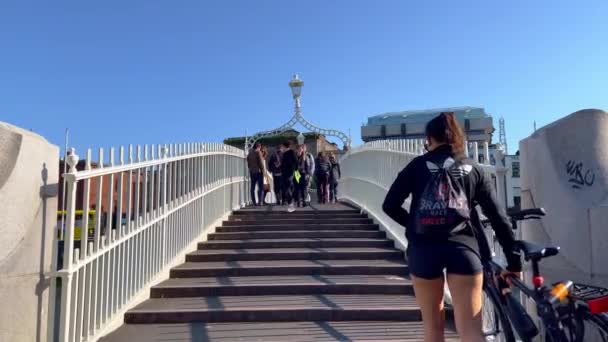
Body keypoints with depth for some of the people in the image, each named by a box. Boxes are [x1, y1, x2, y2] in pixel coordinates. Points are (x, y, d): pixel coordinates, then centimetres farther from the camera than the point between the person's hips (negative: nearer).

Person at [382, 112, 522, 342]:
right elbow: (498, 217, 10)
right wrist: (514, 261, 14)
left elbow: (390, 206, 4)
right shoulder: (473, 170, 14)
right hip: (463, 247, 1)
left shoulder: (418, 165, 9)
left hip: (423, 248, 0)